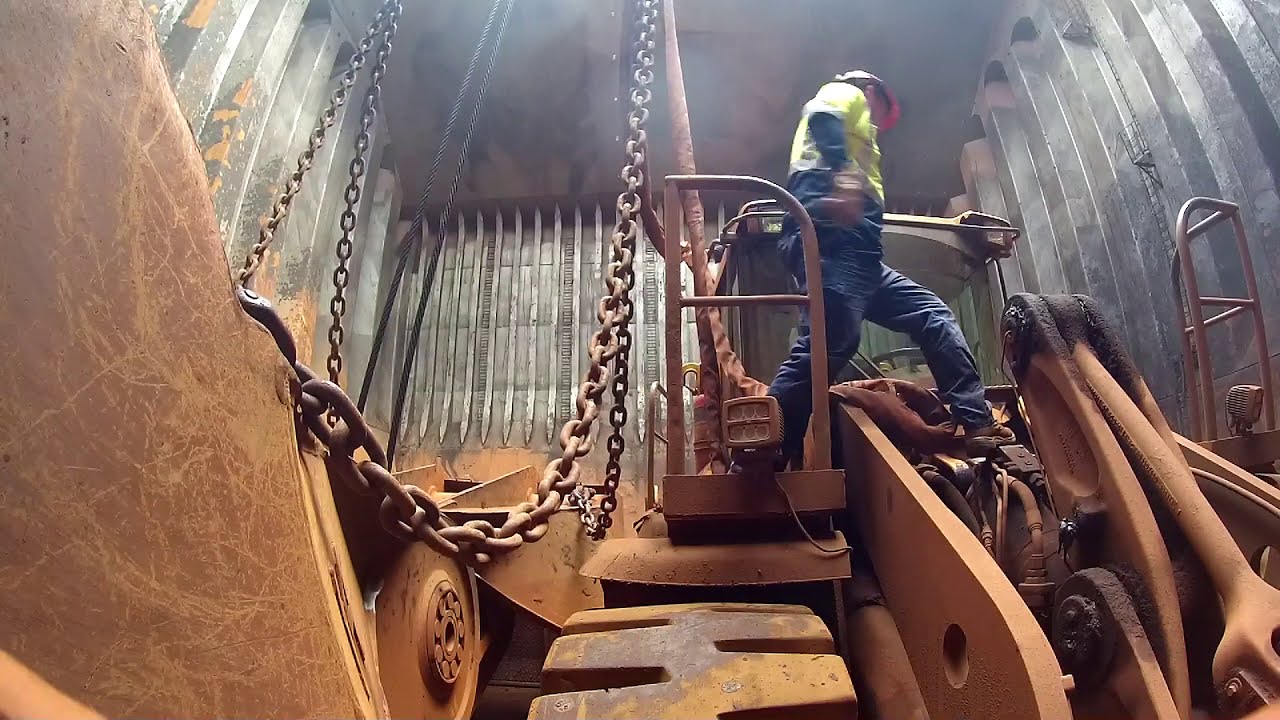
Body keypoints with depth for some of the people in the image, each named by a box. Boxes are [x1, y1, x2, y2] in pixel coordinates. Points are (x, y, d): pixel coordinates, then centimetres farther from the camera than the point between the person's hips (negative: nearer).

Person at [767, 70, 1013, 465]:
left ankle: (978, 425, 3)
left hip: (852, 246, 10)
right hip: (832, 230, -10)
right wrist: (843, 173, -25)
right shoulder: (846, 93, 17)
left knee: (933, 314, 10)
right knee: (831, 341, -23)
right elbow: (822, 119, -9)